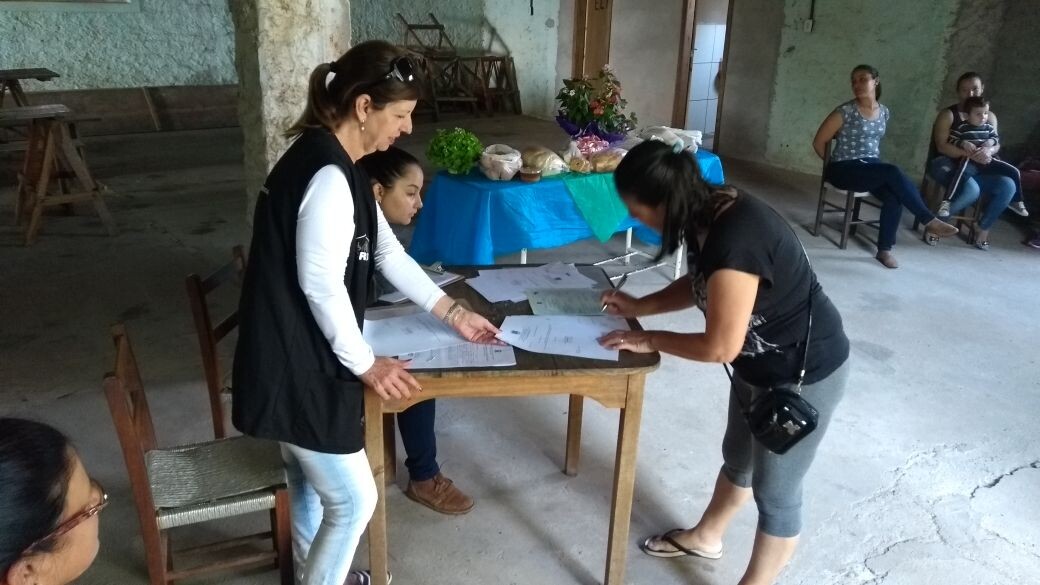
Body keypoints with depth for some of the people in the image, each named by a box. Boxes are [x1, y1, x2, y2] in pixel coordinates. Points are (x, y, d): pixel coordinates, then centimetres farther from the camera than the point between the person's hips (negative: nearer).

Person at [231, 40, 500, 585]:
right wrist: (366, 364, -12)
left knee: (309, 480, 28)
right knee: (352, 499, 6)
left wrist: (452, 312, 14)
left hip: (297, 359, 10)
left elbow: (387, 252, 13)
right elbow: (321, 286, -24)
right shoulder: (328, 176, -25)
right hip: (296, 369, -10)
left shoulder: (334, 163, 8)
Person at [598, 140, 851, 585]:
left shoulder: (735, 241, -36)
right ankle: (705, 537, 50)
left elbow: (720, 347, -29)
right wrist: (639, 307, 3)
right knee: (737, 457, 27)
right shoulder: (709, 214, -7)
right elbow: (699, 284, 11)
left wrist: (650, 341, -16)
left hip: (805, 374, -9)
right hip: (760, 364, 9)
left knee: (775, 489, 11)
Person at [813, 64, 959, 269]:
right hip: (845, 169, -5)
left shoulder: (884, 112, 9)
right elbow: (819, 142, -6)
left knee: (894, 195, -26)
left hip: (872, 166, 5)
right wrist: (835, 166, -1)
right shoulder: (846, 111, -10)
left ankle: (884, 250, -16)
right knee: (893, 173, -30)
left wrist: (874, 161, 12)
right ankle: (929, 221, -21)